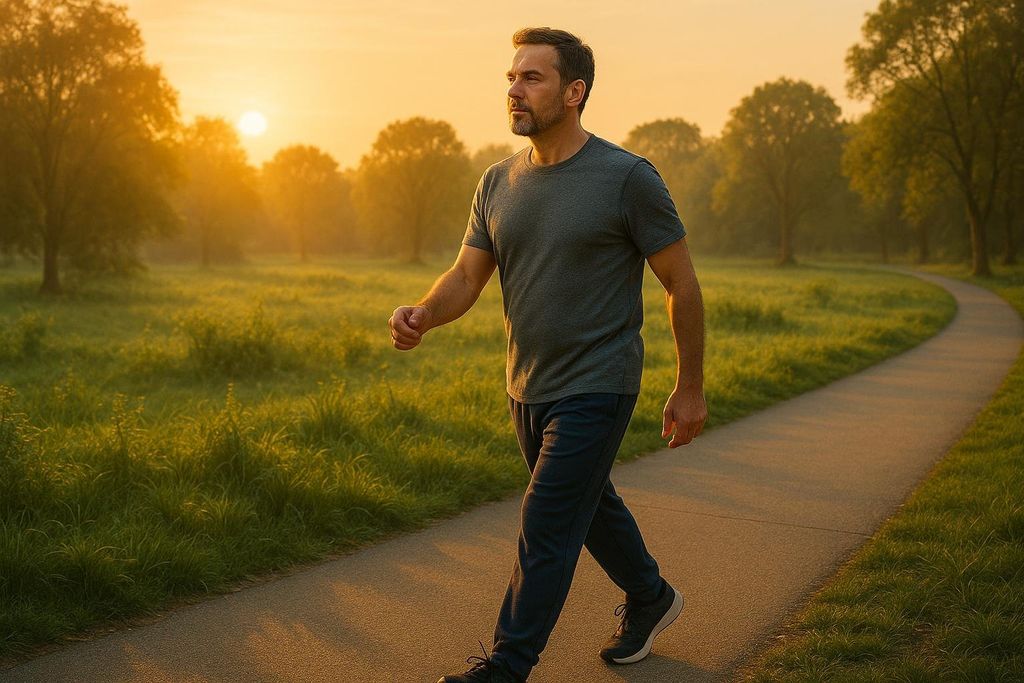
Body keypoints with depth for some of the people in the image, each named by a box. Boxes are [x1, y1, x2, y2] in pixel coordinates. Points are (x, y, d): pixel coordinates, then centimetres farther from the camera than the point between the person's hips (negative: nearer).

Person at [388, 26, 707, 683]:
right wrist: (422, 315, -18)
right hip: (528, 388, 7)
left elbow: (683, 287, -8)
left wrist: (690, 390, -5)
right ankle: (650, 598, 46)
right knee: (590, 505, 22)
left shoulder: (628, 178, -14)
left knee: (545, 530, -6)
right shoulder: (498, 184, 4)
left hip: (596, 388, -7)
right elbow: (466, 277, 4)